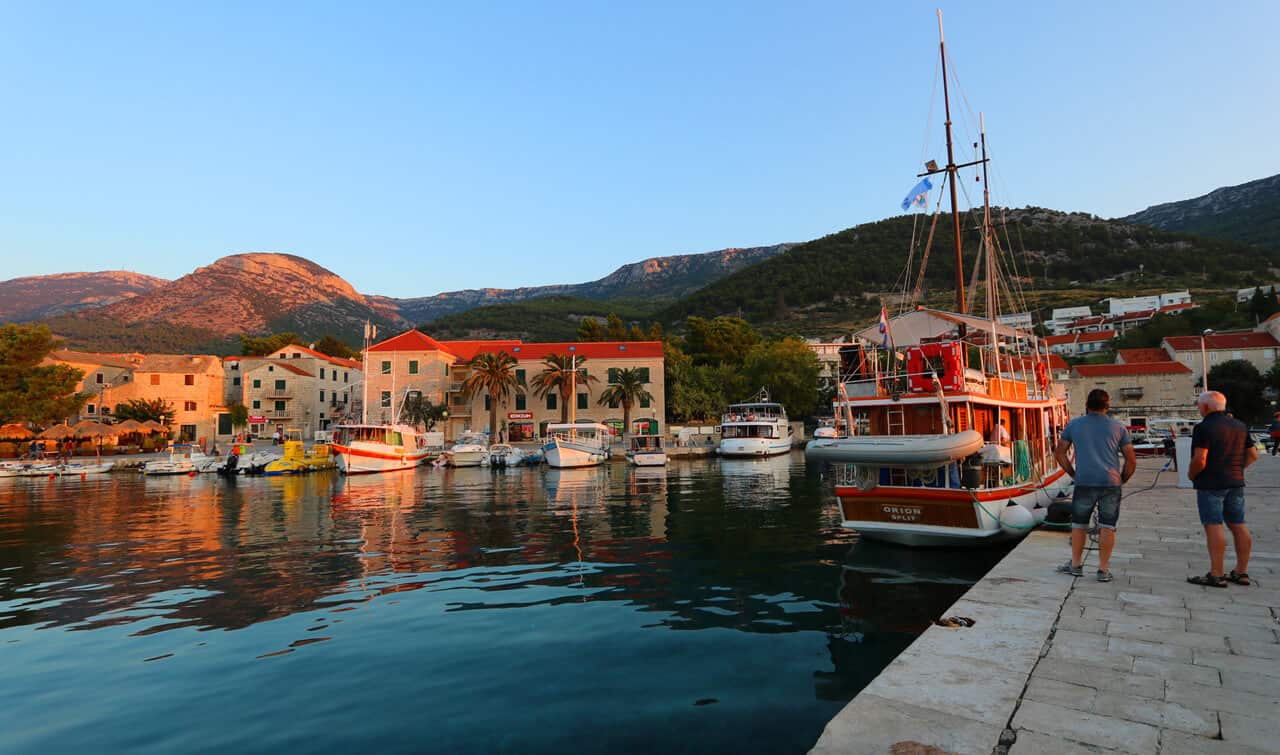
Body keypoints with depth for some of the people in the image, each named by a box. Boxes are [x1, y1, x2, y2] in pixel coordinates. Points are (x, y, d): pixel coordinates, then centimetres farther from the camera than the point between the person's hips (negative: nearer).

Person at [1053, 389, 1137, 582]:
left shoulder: (1074, 425, 6)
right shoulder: (1118, 428, 6)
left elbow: (1059, 453, 8)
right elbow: (1131, 460, 3)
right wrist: (1122, 480, 14)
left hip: (1084, 483, 0)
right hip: (1111, 483, 1)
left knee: (1079, 524, 11)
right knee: (1107, 526, 6)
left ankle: (1076, 565, 20)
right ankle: (1103, 570, 10)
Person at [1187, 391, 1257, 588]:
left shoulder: (1204, 428, -14)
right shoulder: (1240, 426, 11)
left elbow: (1200, 460, -20)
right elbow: (1253, 455, 15)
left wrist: (1191, 474, -4)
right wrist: (1236, 468, 19)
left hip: (1211, 485, -8)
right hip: (1236, 483, 8)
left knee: (1213, 527, -7)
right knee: (1238, 526, 11)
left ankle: (1216, 575, -6)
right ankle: (1241, 572, 17)